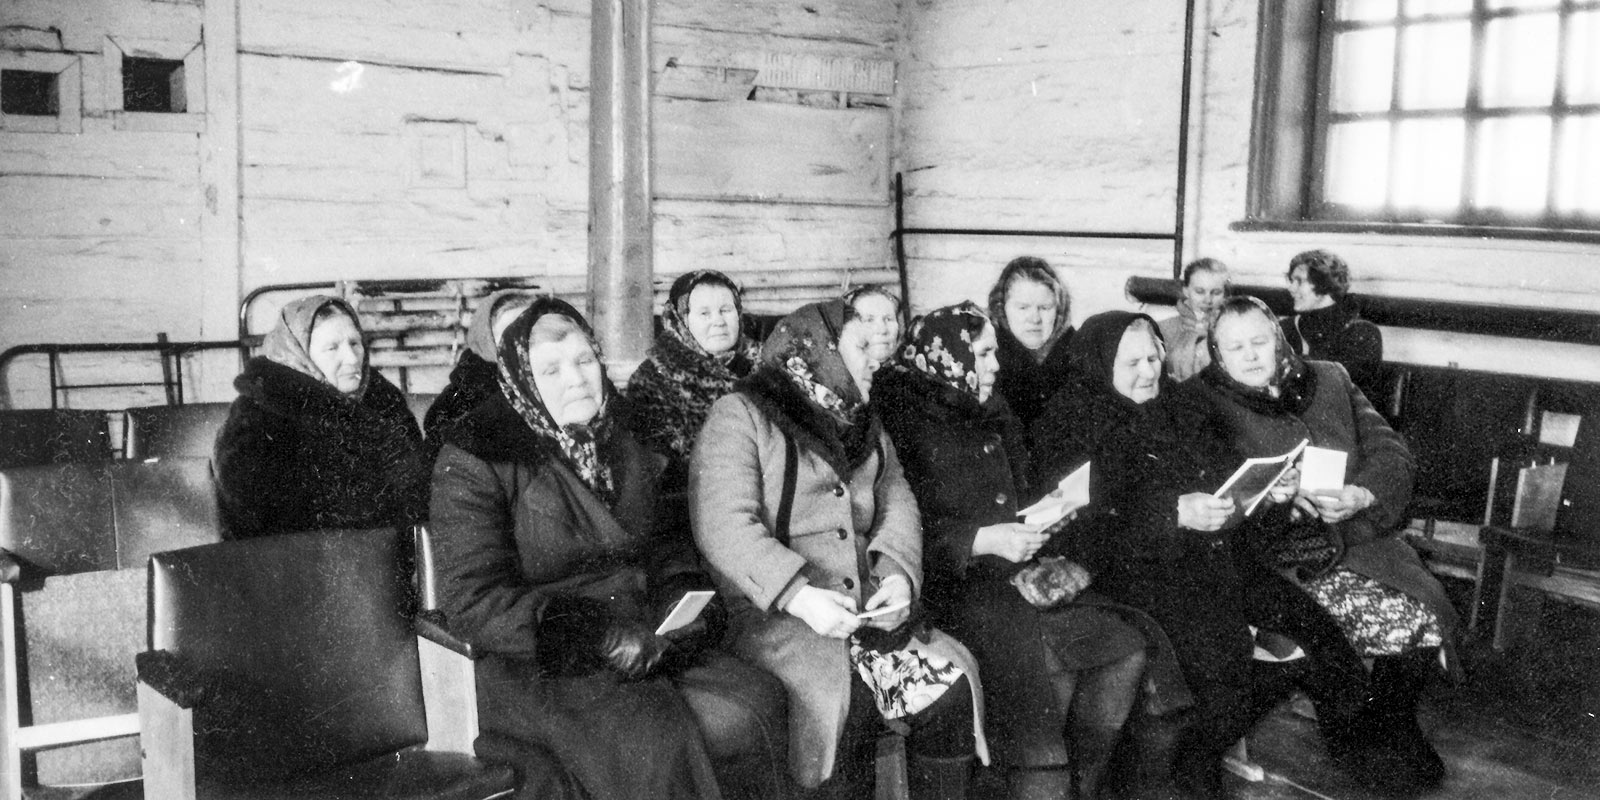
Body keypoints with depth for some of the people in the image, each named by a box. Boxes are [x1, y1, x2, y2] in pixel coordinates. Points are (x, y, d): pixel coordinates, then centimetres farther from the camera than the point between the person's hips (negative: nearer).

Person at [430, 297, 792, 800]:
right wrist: (601, 637, -20)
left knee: (749, 711, -19)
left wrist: (682, 599, -1)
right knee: (650, 744, -31)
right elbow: (472, 600, -13)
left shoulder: (624, 444, 14)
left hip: (641, 642, 6)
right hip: (537, 665, -5)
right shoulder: (474, 460, -6)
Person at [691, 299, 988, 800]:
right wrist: (799, 595, -25)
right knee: (849, 697, -30)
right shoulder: (740, 416, -1)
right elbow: (724, 526, -13)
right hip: (772, 610, -6)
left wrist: (898, 572, -8)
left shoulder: (863, 424, 23)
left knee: (950, 683, -17)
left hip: (868, 607, 6)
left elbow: (898, 502, 14)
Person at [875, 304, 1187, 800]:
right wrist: (983, 540, -19)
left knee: (1125, 649, -10)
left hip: (1018, 571, 8)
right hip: (954, 583, -8)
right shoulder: (903, 418, -5)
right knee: (1049, 672, -29)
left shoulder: (989, 415, 20)